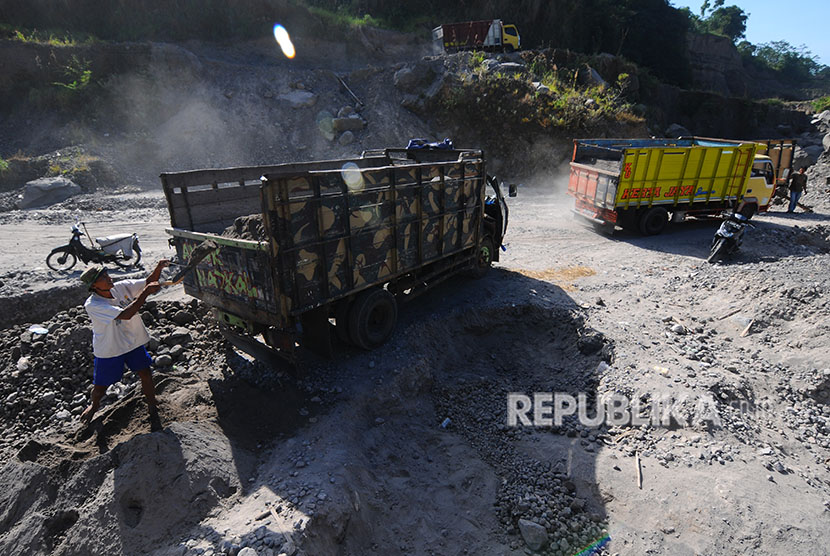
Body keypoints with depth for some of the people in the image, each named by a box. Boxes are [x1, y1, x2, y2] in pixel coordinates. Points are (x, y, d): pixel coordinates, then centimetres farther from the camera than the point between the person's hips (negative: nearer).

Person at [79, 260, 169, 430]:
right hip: (108, 350, -3)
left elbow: (148, 282, -7)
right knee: (101, 386, 14)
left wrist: (159, 268, -28)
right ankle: (94, 404, 50)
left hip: (133, 341, 4)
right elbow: (125, 314, -38)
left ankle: (153, 412, 20)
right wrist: (146, 292, -39)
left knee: (145, 375, 3)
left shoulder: (121, 287, -12)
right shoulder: (92, 305, -28)